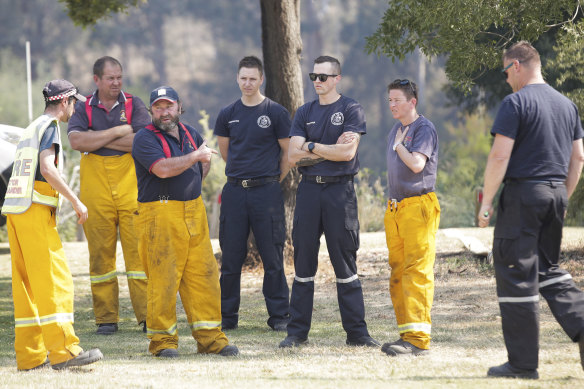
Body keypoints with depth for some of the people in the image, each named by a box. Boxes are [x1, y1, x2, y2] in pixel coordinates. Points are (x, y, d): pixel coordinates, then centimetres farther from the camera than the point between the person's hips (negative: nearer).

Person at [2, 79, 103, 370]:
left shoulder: (31, 128, 23)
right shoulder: (49, 126, -4)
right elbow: (47, 168, -17)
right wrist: (75, 201, -13)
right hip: (35, 209, -9)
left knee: (25, 282, 8)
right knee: (55, 279, -11)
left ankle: (30, 356, 7)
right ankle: (63, 351, -16)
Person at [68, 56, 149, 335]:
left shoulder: (134, 105, 7)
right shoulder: (84, 109, 9)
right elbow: (76, 141, -9)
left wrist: (97, 140, -8)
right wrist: (117, 132, -11)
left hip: (131, 188, -1)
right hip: (95, 192, 1)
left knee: (138, 251, -6)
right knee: (100, 253, 1)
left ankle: (147, 315, -4)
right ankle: (106, 319, 7)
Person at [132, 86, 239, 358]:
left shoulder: (190, 134, 15)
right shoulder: (145, 139, -6)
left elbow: (205, 161, 32)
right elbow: (163, 169, -22)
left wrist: (193, 184, 14)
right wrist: (195, 156, -12)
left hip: (194, 212, 6)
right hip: (160, 216, -6)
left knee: (204, 274, 3)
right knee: (163, 277, -6)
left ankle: (209, 337, 8)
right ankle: (162, 340, 2)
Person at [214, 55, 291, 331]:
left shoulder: (276, 113, -1)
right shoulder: (228, 114, 9)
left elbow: (288, 153, 4)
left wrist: (273, 181, 8)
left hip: (266, 191, -3)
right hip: (235, 192, 3)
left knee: (272, 257, -2)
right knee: (230, 257, 5)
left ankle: (279, 316, 5)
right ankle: (227, 316, 12)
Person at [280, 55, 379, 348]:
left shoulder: (351, 110, 1)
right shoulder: (304, 113, 13)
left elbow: (347, 152, -12)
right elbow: (293, 156, 2)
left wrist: (312, 147, -4)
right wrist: (330, 149, -5)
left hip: (339, 190, -3)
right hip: (309, 190, 4)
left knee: (345, 262, -2)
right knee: (303, 261, 4)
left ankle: (356, 332, 3)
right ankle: (297, 331, 9)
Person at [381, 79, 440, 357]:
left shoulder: (424, 128, -7)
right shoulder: (395, 131, 19)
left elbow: (417, 164, -20)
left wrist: (398, 146, -5)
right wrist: (391, 206, 19)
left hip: (418, 206, -9)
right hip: (395, 207, 9)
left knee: (417, 272, -12)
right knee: (398, 273, 8)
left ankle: (419, 338, -16)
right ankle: (406, 334, 11)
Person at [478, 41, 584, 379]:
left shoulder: (516, 103, -10)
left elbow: (500, 155, -16)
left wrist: (486, 203, -10)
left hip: (523, 192, -7)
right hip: (556, 193, 7)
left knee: (516, 275, -1)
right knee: (548, 269, 19)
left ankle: (523, 362, 1)